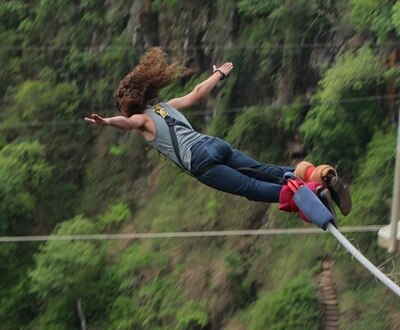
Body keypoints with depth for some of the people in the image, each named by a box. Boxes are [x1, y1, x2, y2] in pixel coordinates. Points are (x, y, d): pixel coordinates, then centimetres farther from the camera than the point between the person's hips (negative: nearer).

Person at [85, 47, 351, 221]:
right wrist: (220, 74, 54)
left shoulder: (142, 119, 9)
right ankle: (318, 175, -21)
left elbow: (127, 122, -16)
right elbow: (199, 92, 37)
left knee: (251, 188, -14)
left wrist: (107, 122, -36)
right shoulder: (167, 106, 28)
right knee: (265, 171, 0)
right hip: (217, 145, 7)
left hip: (200, 161, -7)